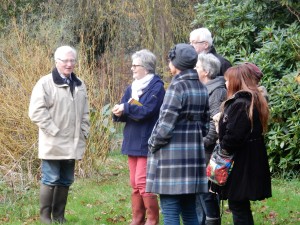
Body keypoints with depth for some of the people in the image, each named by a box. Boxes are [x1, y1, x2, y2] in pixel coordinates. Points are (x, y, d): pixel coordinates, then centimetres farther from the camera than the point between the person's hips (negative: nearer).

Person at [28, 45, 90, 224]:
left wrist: (84, 133, 10)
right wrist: (54, 131, -15)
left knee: (65, 181, 9)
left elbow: (84, 113, 21)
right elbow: (37, 112, -13)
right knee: (51, 180, -6)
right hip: (53, 143, -6)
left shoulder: (80, 85, 14)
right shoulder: (45, 83, -7)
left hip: (72, 143, 6)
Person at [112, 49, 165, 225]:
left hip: (147, 143, -8)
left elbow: (146, 111, -21)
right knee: (135, 184, 10)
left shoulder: (156, 86, -10)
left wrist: (126, 108, -14)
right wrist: (119, 112, -14)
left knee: (142, 182, -12)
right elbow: (123, 110, 7)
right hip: (133, 141, 8)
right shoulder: (132, 87, 15)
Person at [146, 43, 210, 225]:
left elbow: (165, 126, -16)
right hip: (194, 154, 8)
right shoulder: (201, 88, 9)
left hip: (172, 155, -7)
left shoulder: (177, 87, -13)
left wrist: (153, 144, -1)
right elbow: (205, 125, 15)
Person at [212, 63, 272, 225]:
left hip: (240, 166, -10)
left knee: (238, 206, -5)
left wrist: (222, 149, -7)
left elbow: (233, 137, -24)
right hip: (251, 164, 10)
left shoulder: (240, 104, -19)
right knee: (241, 206, 15)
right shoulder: (254, 102, 13)